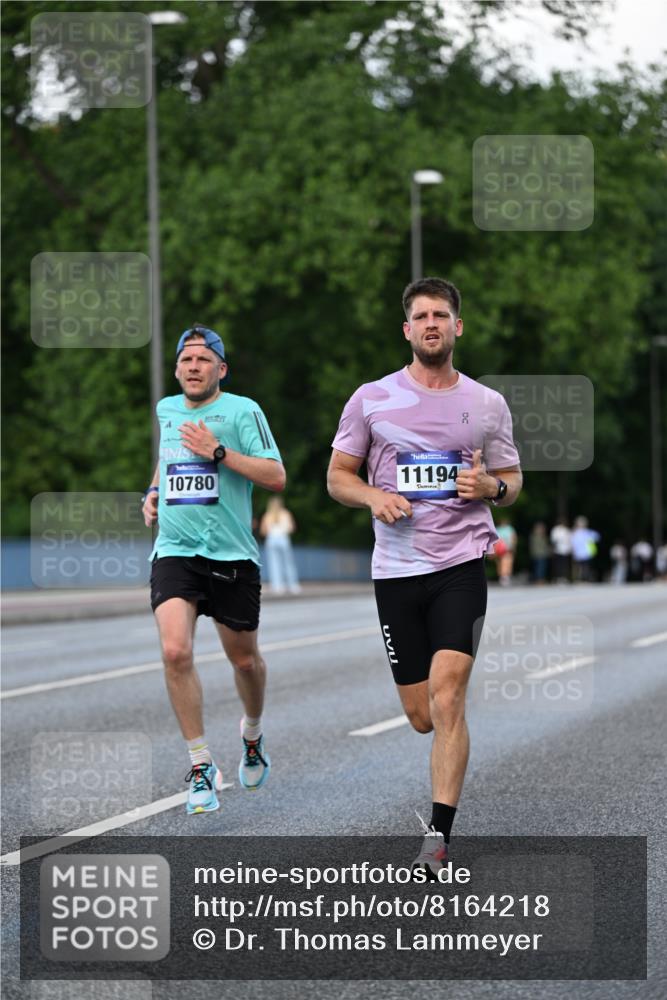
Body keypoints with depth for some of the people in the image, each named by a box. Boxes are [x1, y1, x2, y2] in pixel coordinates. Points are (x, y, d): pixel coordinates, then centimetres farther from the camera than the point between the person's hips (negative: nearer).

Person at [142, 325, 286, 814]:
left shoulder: (243, 410, -4)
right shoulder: (166, 410, 11)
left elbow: (276, 477, -12)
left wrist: (219, 451, -18)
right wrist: (154, 490, 13)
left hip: (232, 554, -2)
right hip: (174, 551, 2)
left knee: (244, 658, 11)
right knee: (175, 651, -18)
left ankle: (253, 734, 43)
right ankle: (201, 766, -9)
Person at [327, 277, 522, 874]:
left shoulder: (488, 404, 7)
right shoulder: (371, 399, 5)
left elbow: (513, 483, 15)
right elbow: (338, 476, 9)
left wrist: (491, 487, -9)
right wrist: (374, 496, -12)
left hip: (462, 563, -1)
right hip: (396, 568, 1)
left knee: (447, 696, -17)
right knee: (422, 717, 5)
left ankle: (439, 837, -15)